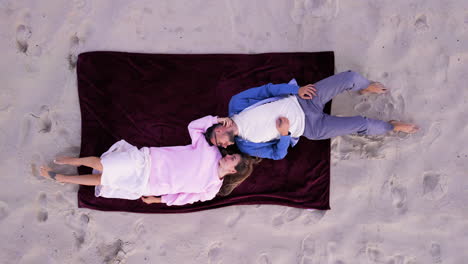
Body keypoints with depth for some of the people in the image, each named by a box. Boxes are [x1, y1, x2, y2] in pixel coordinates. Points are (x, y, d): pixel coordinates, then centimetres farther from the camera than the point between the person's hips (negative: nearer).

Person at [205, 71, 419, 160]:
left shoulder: (236, 104, -7)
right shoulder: (247, 146, -10)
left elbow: (266, 89, -4)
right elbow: (278, 154, -4)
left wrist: (297, 90, -13)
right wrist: (284, 134, -22)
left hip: (300, 99, 3)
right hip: (309, 127, -3)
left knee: (351, 77, -8)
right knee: (361, 124, -8)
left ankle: (365, 88, 29)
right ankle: (393, 127, 25)